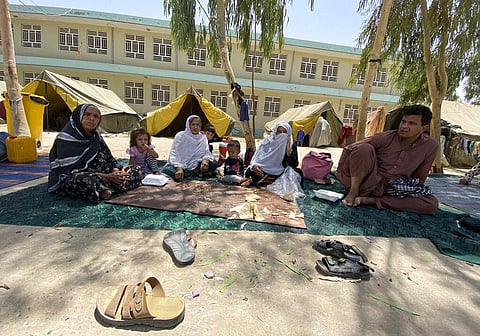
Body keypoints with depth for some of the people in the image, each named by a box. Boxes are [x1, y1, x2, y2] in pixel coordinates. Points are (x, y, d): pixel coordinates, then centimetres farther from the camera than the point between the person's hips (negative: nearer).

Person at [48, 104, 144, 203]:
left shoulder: (96, 136, 8)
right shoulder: (66, 137, -13)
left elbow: (109, 158, 8)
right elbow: (72, 169, -19)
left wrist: (116, 172, -14)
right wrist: (106, 177, -25)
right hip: (68, 180, -7)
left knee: (138, 172, -3)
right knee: (89, 182, -45)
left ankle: (103, 189, -14)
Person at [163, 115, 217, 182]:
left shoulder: (203, 138, 3)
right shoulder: (180, 136, -6)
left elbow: (207, 153, -2)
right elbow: (174, 154, -14)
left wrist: (206, 159, -28)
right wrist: (179, 168, -32)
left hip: (195, 167, 1)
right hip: (180, 166, -1)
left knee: (213, 163, -21)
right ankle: (199, 173, -25)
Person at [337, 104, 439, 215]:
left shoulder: (431, 147, -2)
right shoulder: (386, 137, -11)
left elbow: (418, 178, 9)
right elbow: (349, 149, -12)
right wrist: (343, 171, -18)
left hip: (389, 191, 4)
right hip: (366, 184, -3)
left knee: (432, 203, -20)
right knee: (364, 148, -27)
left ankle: (370, 200, -22)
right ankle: (354, 192, -21)